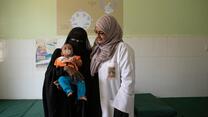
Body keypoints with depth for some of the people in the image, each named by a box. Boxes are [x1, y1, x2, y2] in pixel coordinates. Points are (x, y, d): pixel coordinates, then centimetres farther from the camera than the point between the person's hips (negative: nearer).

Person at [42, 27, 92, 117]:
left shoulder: (87, 55, 3)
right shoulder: (58, 53, 3)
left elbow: (90, 78, -2)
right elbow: (49, 73, -6)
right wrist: (63, 69, -22)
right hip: (61, 96, 0)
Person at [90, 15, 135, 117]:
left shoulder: (123, 49, -17)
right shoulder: (100, 48, 5)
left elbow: (128, 82, -20)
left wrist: (120, 108, -19)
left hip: (117, 105, -6)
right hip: (102, 104, 6)